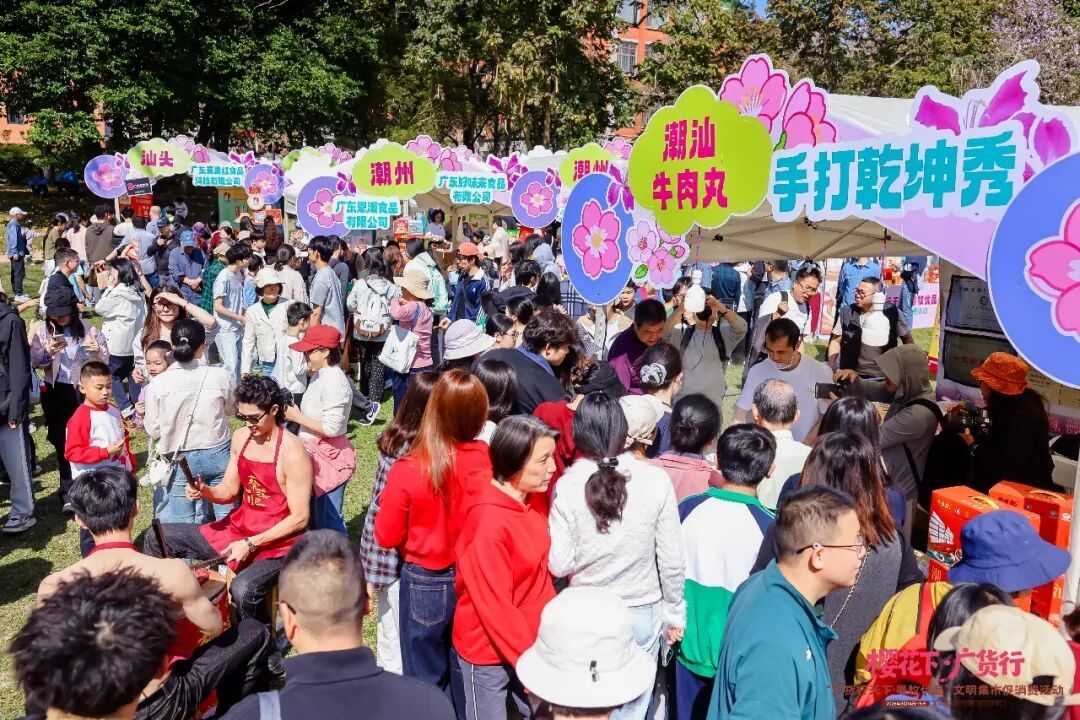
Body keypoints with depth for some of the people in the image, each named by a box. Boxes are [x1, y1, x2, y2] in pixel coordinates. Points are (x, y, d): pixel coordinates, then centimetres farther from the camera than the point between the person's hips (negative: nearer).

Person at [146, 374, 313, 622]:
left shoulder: (292, 453, -21)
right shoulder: (241, 437, 1)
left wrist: (251, 544, -21)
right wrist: (205, 492, -11)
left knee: (243, 589, -36)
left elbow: (299, 518, -18)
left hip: (276, 543, -7)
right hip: (237, 528, 8)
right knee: (156, 538, 7)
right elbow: (229, 490, 11)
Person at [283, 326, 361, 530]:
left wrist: (298, 418, -18)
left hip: (329, 456, -10)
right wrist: (296, 412, 3)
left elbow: (331, 428, -25)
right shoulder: (319, 375, 8)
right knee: (313, 514, 22)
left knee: (328, 519, 0)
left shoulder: (334, 382, -22)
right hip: (316, 453, 10)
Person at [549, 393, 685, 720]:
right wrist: (674, 613, 7)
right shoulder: (655, 480, -13)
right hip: (643, 612, 0)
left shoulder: (567, 486, -15)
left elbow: (560, 565, -12)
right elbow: (671, 560, -7)